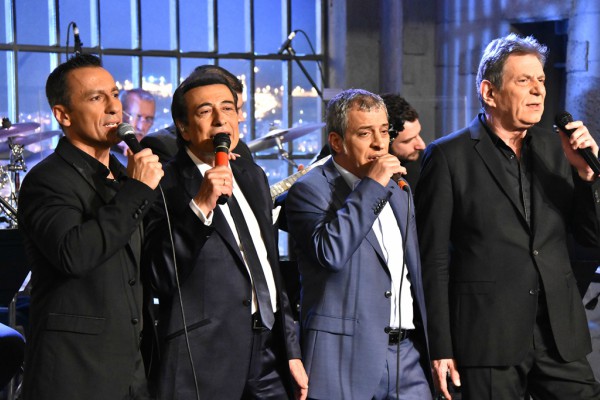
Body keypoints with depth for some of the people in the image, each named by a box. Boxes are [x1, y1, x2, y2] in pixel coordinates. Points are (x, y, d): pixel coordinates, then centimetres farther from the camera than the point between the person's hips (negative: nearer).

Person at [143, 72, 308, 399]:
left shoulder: (252, 175, 13)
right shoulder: (166, 186, -9)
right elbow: (162, 278, -18)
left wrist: (291, 350, 17)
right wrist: (200, 207, -27)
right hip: (207, 360, -6)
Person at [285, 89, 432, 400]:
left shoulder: (397, 192, 17)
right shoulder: (309, 190, -5)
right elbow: (330, 252, -24)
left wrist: (430, 348, 20)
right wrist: (372, 186, -18)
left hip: (408, 352, 6)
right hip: (347, 357, -6)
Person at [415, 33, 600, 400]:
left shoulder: (556, 148, 8)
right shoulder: (449, 156, -4)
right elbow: (434, 260, -4)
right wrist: (441, 348, -7)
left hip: (560, 334, 4)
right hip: (489, 338, -4)